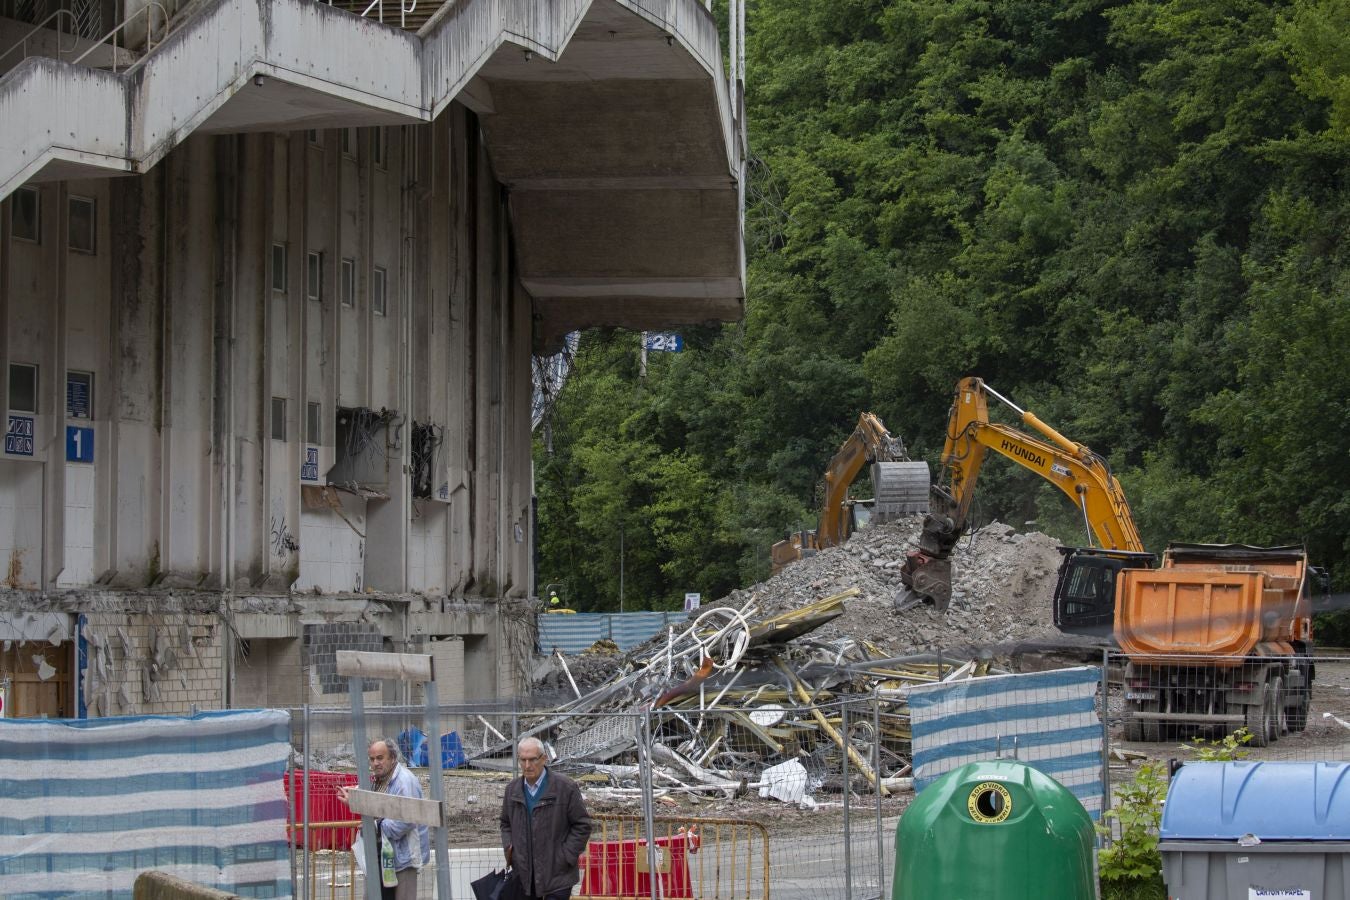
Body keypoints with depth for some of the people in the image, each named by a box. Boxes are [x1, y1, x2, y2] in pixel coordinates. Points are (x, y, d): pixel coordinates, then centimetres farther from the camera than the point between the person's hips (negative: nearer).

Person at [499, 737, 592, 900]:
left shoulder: (565, 787, -9)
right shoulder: (512, 790, 8)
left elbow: (582, 825, -5)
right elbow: (505, 823, 23)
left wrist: (566, 857, -11)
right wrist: (509, 847, 4)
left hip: (557, 874, -5)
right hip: (524, 874, 5)